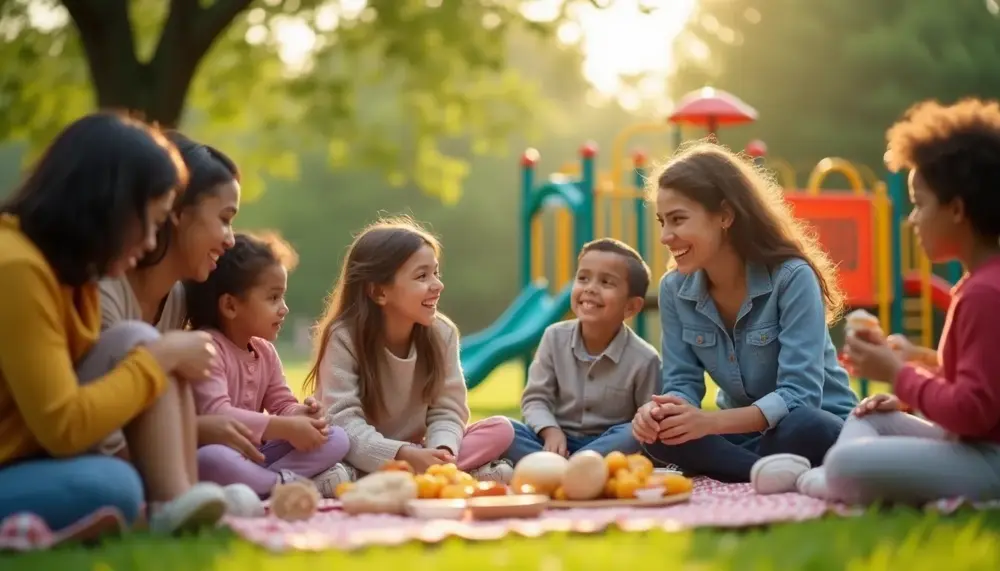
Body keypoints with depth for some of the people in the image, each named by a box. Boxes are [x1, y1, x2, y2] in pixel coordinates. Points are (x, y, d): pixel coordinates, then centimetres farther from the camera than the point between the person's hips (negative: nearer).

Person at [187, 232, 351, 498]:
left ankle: (265, 482, -22)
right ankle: (296, 483, -26)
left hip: (255, 456, 8)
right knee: (211, 460, -43)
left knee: (337, 439, -3)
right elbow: (215, 415, -29)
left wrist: (300, 415, -13)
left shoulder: (264, 351, 11)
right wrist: (286, 428, -27)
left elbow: (284, 406, 13)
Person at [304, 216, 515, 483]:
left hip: (416, 455, 4)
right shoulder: (343, 338, -14)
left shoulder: (442, 334, -1)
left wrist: (441, 453, -29)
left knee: (500, 430, -15)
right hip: (363, 461, -4)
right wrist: (405, 456, -38)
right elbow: (344, 423, -23)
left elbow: (446, 411, -5)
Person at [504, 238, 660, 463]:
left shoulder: (643, 359, -10)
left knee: (635, 436, -36)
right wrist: (550, 432, -19)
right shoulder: (555, 337, -2)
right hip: (560, 439, 2)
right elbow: (535, 398, 0)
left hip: (608, 444, -2)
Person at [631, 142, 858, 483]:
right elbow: (682, 384, -4)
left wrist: (712, 422, -42)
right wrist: (659, 410, -30)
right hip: (743, 433, 5)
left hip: (816, 430, -5)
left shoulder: (792, 278, -22)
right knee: (658, 434, -24)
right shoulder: (674, 289, -4)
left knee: (802, 429, -40)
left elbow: (799, 396, -28)